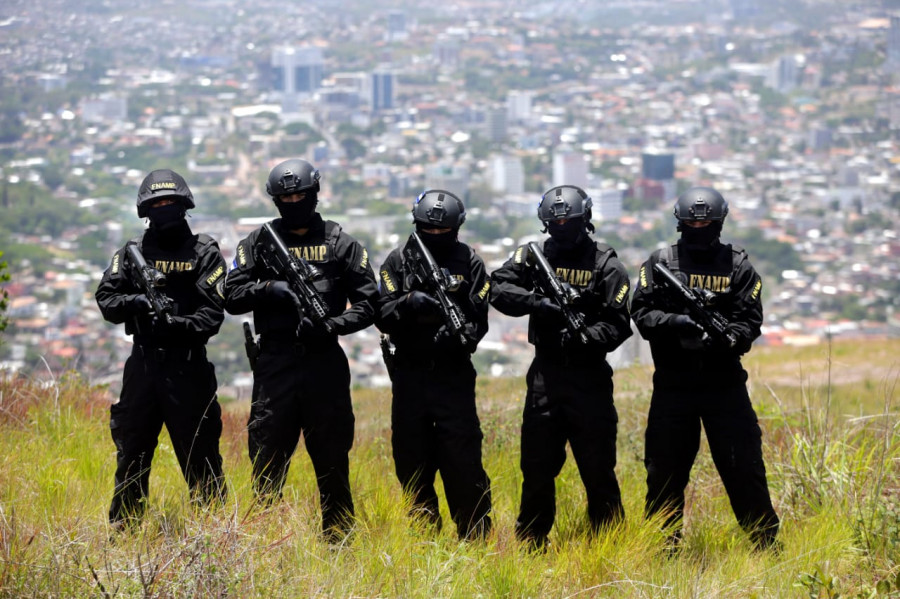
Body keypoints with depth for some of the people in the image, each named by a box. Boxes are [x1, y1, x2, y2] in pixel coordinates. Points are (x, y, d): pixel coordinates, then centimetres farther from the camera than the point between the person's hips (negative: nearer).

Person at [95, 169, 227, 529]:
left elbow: (213, 315, -7)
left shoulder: (204, 252, 0)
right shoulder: (132, 252, 10)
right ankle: (123, 529, 18)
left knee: (200, 454, 0)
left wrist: (177, 325, -24)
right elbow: (106, 300, 4)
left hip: (188, 367, -3)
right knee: (132, 451, 9)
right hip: (142, 364, 3)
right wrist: (134, 303, -16)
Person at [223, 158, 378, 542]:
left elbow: (368, 303, 5)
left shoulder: (341, 244, 8)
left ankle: (339, 542, 10)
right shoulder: (258, 242, 9)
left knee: (333, 458, 4)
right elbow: (232, 297, 3)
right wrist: (271, 289, -14)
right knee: (267, 457, 1)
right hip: (275, 363, 0)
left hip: (325, 364, 0)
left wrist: (332, 325, -11)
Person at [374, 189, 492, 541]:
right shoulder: (398, 261, 4)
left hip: (454, 376, -1)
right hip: (409, 376, 2)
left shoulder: (469, 263, 3)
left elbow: (479, 319, 0)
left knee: (463, 460, -6)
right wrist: (408, 303, -22)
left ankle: (476, 539, 2)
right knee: (412, 464, 6)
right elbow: (383, 317, -3)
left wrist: (461, 337, -20)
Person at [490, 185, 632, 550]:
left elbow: (618, 326, -8)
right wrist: (536, 301, -19)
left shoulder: (606, 265, -3)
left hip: (590, 378, -3)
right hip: (545, 375, 3)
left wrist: (584, 337, -25)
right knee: (537, 467, 9)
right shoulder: (533, 256, 7)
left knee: (598, 469, 0)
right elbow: (498, 289, -4)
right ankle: (530, 545, 20)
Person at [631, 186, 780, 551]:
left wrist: (727, 338, -24)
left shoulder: (738, 265, 3)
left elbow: (750, 319, -3)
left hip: (724, 383, -1)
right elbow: (641, 314, -2)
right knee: (664, 470, 8)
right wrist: (677, 322, -20)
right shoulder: (660, 263, 5)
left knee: (744, 466, -1)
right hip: (672, 383, 1)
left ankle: (766, 544, 9)